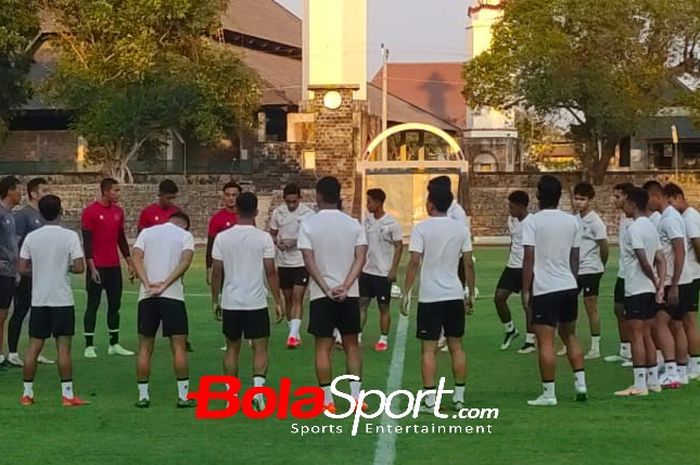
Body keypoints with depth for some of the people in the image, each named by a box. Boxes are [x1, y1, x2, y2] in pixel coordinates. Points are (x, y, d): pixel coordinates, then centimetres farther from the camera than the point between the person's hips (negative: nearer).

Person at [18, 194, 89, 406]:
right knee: (63, 347, 0)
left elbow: (22, 269, 1)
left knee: (34, 347, 8)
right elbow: (79, 268, -13)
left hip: (38, 300, 3)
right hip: (62, 300, -3)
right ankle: (67, 394, 0)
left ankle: (27, 393, 12)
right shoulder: (70, 236, -9)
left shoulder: (31, 237, 0)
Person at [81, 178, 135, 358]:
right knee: (93, 305, -1)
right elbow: (87, 241, -11)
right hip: (97, 267, -6)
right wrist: (92, 267, -16)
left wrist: (130, 262, 12)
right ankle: (89, 346, 3)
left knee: (115, 304, 8)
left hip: (114, 266, 6)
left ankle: (114, 344, 14)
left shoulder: (118, 212, 9)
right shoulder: (90, 211, -9)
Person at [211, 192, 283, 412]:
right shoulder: (263, 238, -7)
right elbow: (270, 272, -6)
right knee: (260, 347, 4)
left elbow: (217, 272, 1)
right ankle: (258, 388, -15)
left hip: (231, 303, 2)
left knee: (232, 348, 14)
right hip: (256, 303, -2)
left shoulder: (222, 237, -2)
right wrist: (278, 302, 1)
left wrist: (215, 300, 12)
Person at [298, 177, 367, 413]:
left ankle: (327, 401, 3)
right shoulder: (354, 224, 2)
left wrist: (327, 289, -14)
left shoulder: (308, 225, -4)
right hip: (349, 294, 2)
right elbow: (361, 258, -7)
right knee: (352, 344, 12)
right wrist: (345, 287, -14)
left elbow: (309, 261, -12)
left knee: (323, 347, 4)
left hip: (321, 295, -2)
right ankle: (356, 397, 7)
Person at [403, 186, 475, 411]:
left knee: (429, 349, 0)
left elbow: (415, 262, -13)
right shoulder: (461, 229, 3)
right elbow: (468, 263, 4)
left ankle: (430, 400, -3)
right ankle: (459, 397, 14)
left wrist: (406, 293, -7)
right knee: (456, 346, 12)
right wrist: (471, 294, 12)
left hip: (429, 297, -3)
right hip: (455, 295, 3)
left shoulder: (421, 228, -7)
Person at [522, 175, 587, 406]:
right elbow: (575, 258, 12)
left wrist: (525, 289, -6)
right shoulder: (572, 221, 7)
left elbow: (528, 258, -11)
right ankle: (580, 382, 16)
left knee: (545, 342, -3)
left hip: (545, 289, -5)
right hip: (569, 286, 6)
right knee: (569, 335, 20)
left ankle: (548, 393, -3)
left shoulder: (532, 222, -8)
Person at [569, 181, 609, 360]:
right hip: (575, 270, 7)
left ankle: (595, 348, 7)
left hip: (590, 270, -7)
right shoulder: (576, 218, 8)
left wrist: (601, 265, 3)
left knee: (591, 308, -1)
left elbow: (604, 247, -11)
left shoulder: (595, 221, -13)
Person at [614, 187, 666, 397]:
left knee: (636, 336, -5)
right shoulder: (651, 227, 13)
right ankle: (653, 381, 17)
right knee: (646, 335, 14)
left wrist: (654, 280, -7)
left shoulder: (634, 229, -15)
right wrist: (660, 284, 1)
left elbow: (643, 260, -21)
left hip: (636, 290, -9)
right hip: (649, 290, 9)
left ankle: (639, 385, -5)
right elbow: (660, 259, 9)